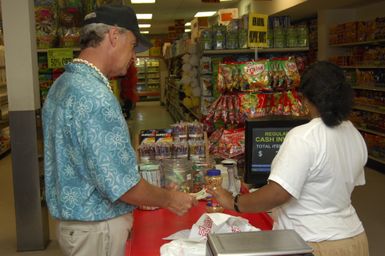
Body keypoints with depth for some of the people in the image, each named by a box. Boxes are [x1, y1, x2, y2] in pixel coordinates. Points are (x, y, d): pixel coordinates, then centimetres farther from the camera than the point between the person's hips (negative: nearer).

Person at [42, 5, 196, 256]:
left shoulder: (64, 84, 5)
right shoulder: (94, 96, -27)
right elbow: (119, 184, -26)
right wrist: (169, 199, -10)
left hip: (74, 219, 9)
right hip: (98, 228, -9)